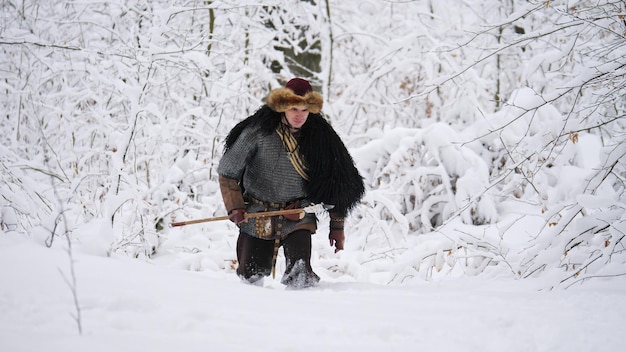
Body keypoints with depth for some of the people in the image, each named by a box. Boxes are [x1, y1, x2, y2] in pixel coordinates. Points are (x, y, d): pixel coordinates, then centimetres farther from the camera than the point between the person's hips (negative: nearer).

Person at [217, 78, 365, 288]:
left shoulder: (320, 136, -5)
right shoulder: (260, 131, -11)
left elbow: (336, 183, 5)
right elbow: (227, 172, -2)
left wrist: (337, 226, 3)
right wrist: (235, 207, -10)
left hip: (298, 217, 0)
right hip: (257, 217, 0)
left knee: (300, 273, -25)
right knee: (251, 276, 8)